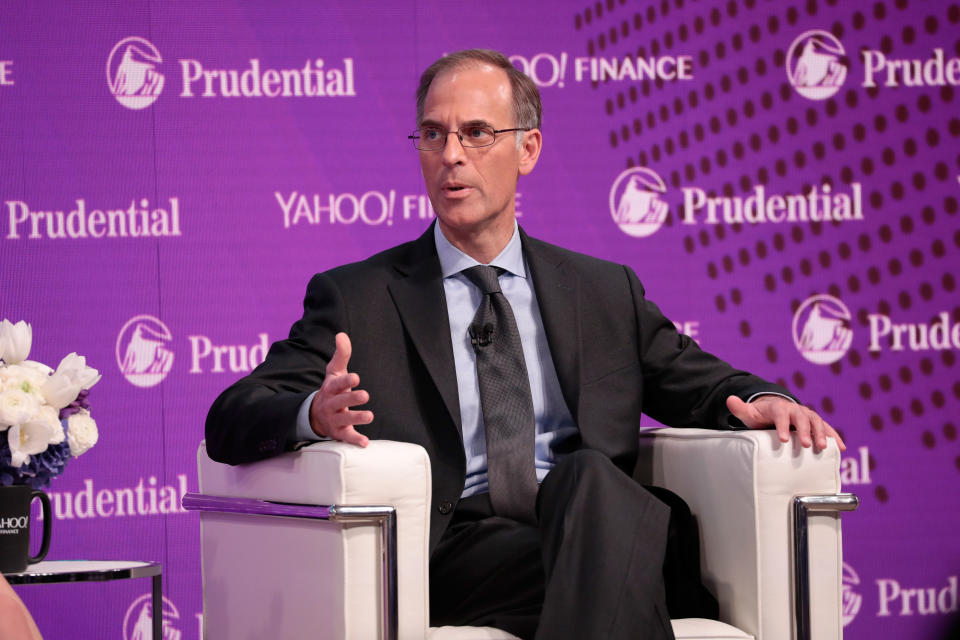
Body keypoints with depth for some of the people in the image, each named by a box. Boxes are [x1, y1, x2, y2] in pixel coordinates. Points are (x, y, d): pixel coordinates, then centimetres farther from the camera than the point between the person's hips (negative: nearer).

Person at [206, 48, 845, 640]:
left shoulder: (605, 292, 24)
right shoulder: (356, 298, 14)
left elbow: (700, 383, 26)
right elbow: (231, 421, 5)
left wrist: (760, 400, 0)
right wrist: (316, 414, -20)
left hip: (601, 531, 3)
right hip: (455, 555, -3)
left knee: (587, 475, -36)